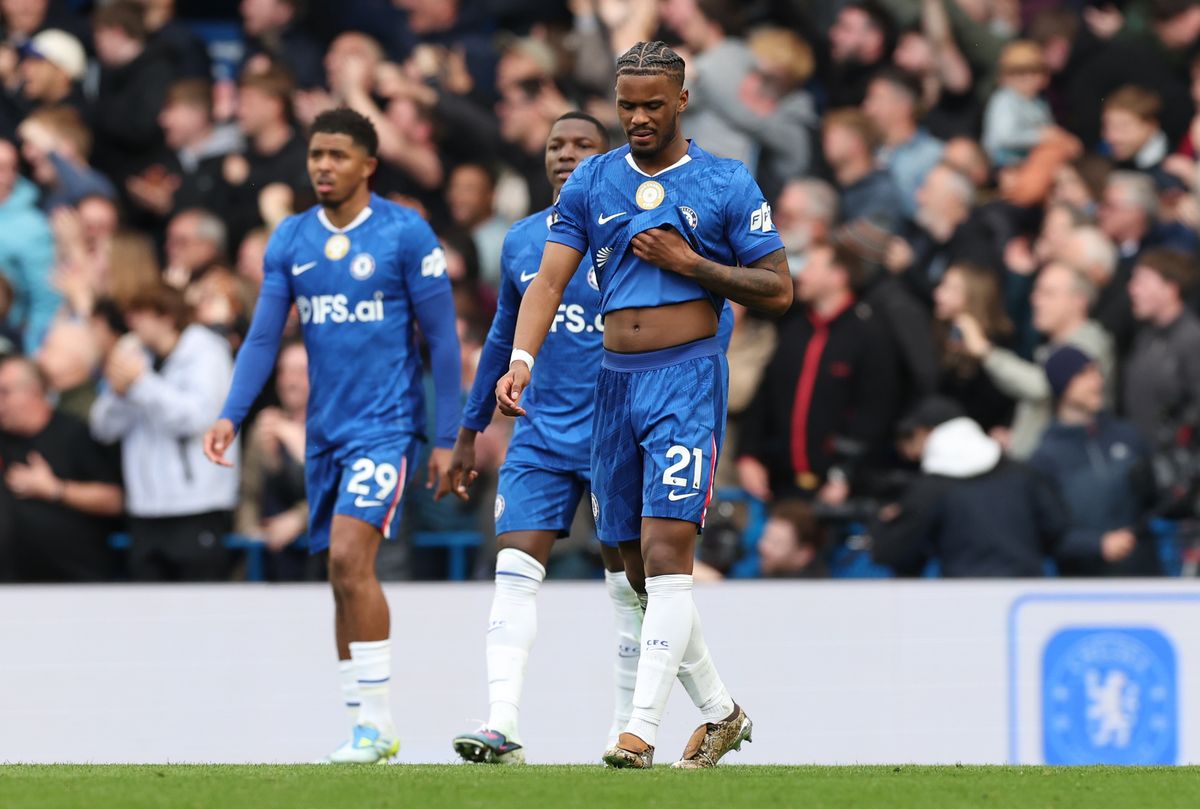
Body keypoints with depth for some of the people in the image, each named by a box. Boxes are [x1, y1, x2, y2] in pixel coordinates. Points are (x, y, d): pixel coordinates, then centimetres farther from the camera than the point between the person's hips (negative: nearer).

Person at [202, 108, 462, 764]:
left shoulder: (406, 234, -6)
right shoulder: (290, 241, 8)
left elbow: (442, 340, -3)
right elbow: (263, 337, 8)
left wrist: (447, 438, -6)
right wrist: (231, 415, -6)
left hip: (386, 424, -6)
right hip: (325, 431, 6)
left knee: (350, 556, -20)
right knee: (343, 575, 7)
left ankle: (376, 720, -14)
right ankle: (370, 732, 13)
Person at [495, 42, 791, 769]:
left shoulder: (726, 184, 0)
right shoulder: (592, 183, 10)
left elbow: (778, 292, 0)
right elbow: (550, 280, 3)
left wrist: (688, 262, -11)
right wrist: (521, 360, -13)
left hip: (688, 379, -5)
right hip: (615, 382, 5)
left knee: (666, 554, -17)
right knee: (640, 570, 8)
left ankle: (642, 730, -22)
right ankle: (721, 711, 25)